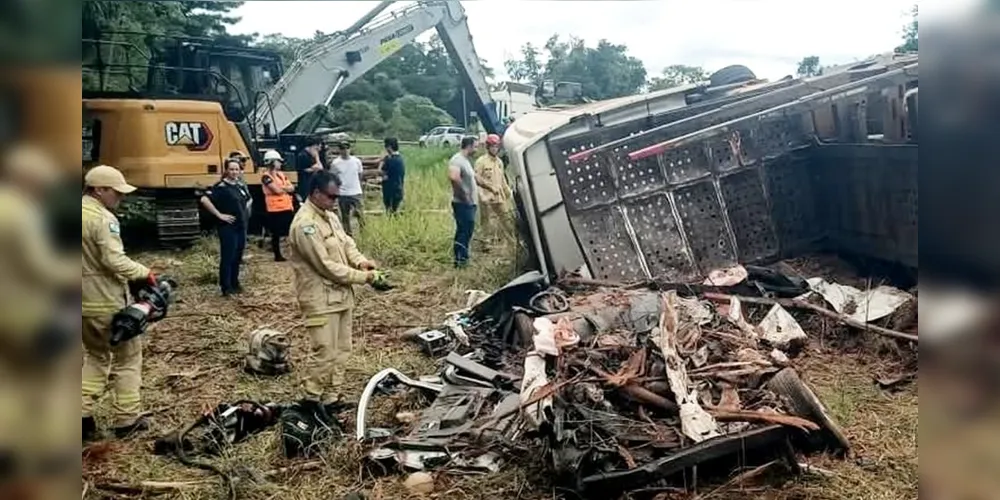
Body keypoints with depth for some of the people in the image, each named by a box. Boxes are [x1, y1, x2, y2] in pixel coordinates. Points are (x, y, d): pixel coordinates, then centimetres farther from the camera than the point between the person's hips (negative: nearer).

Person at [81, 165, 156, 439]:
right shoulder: (103, 219, -19)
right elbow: (115, 262, -25)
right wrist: (144, 272, -12)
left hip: (85, 303, 8)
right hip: (109, 303, -8)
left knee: (95, 356, 23)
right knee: (127, 358, 8)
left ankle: (84, 415, 16)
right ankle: (127, 419, 13)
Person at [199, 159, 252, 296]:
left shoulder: (240, 185, 10)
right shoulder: (221, 186, -13)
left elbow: (247, 200, 31)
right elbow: (204, 199, -25)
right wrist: (219, 215, -21)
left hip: (241, 226, 8)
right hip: (228, 227, -7)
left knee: (238, 257, 14)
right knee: (227, 257, -4)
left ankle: (235, 283, 25)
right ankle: (226, 287, 2)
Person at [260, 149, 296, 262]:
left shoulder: (281, 174, 15)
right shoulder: (266, 176, -9)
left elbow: (292, 188, 7)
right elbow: (277, 190, -18)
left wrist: (282, 187, -10)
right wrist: (286, 188, 0)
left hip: (287, 207, 8)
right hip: (275, 209, -8)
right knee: (276, 233, 0)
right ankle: (277, 255, 7)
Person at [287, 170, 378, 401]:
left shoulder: (329, 216, 10)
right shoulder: (305, 224, -21)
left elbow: (346, 243, 17)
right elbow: (326, 265, -23)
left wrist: (360, 260, -5)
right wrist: (362, 277, -17)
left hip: (340, 295, 10)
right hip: (321, 299, -10)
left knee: (341, 350, 15)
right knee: (325, 354, -6)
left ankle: (331, 395, 27)